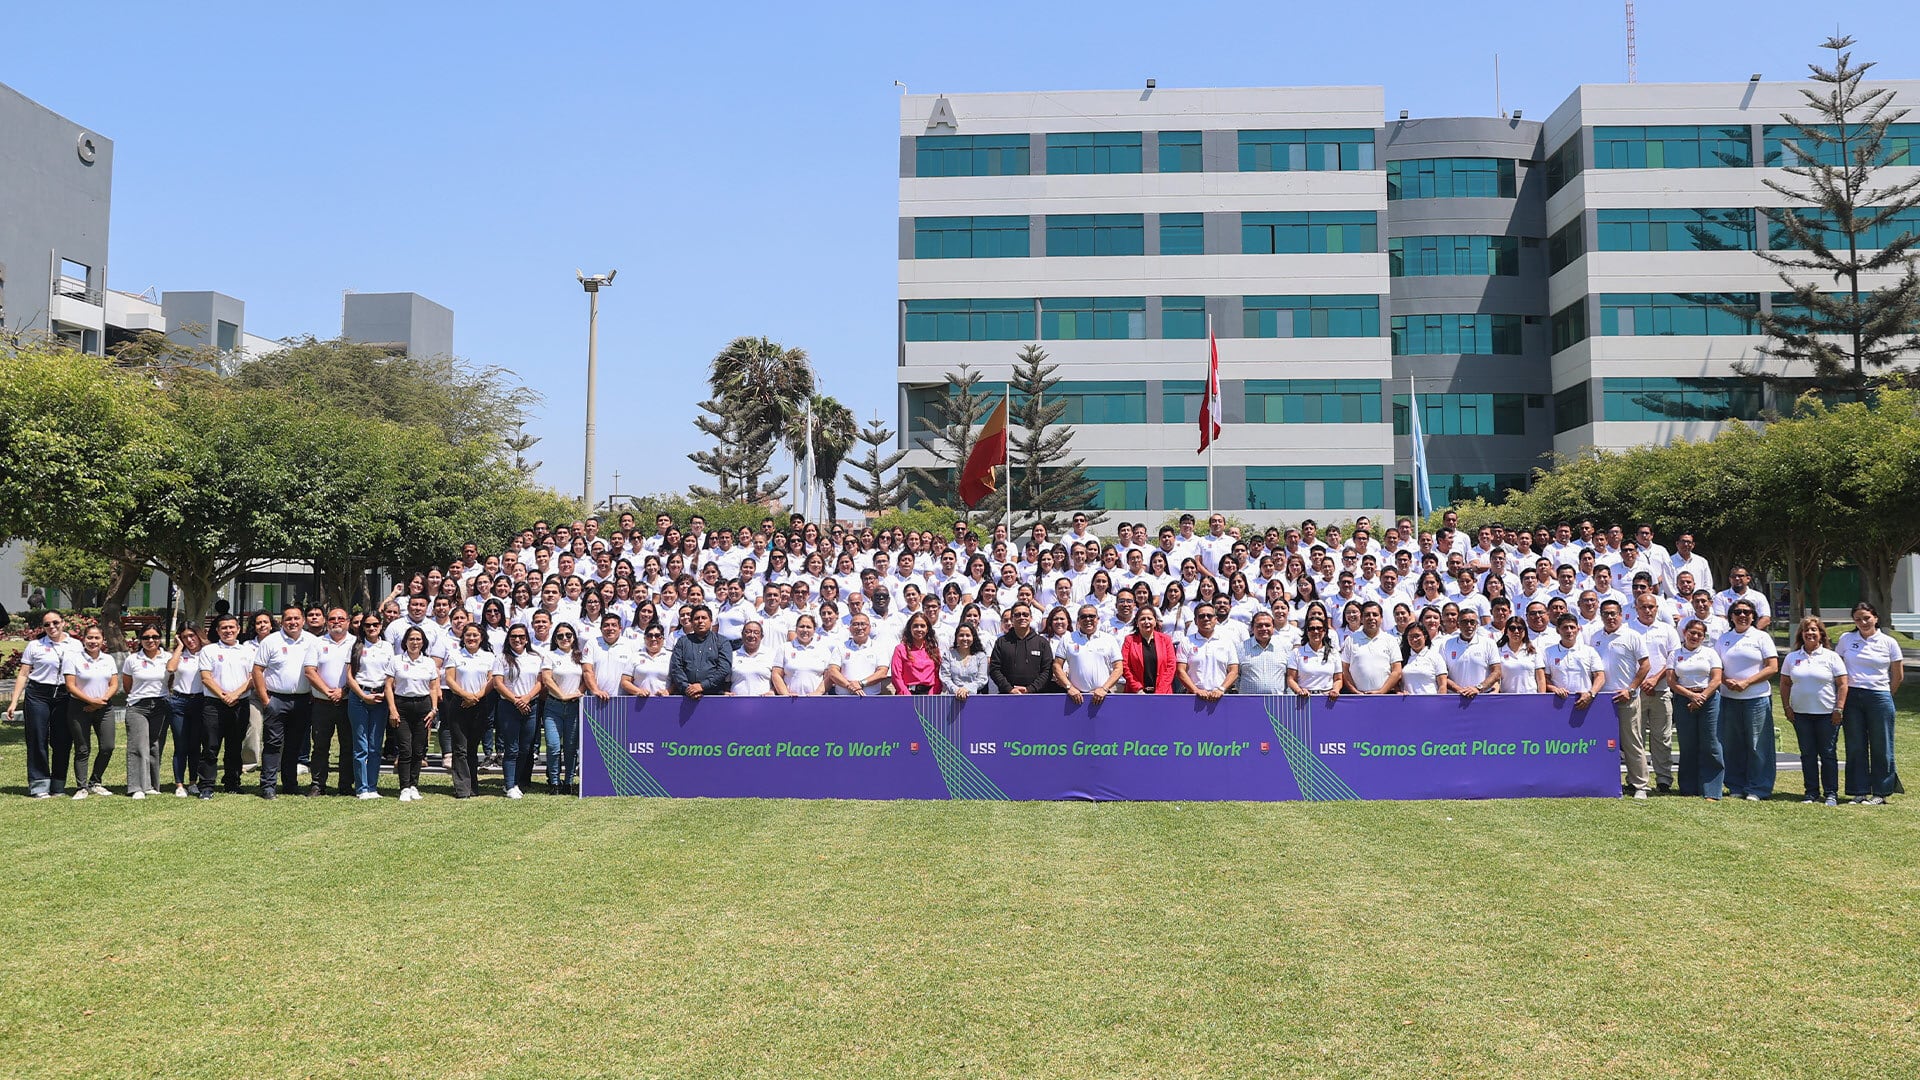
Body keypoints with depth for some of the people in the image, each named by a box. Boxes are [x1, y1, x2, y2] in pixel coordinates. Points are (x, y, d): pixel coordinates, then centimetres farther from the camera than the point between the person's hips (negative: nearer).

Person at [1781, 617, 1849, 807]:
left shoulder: (1831, 657, 0)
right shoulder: (1792, 658, 8)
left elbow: (1842, 685, -3)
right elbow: (1785, 684, 11)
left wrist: (1839, 709, -9)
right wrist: (1787, 707, 3)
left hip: (1827, 713, -3)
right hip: (1801, 713, 3)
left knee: (1827, 754, 1)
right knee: (1807, 754, 6)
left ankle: (1831, 793, 9)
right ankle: (1812, 792, 14)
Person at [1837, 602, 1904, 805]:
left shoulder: (1889, 642, 1)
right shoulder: (1846, 639, 5)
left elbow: (1898, 675, 8)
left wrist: (1886, 695, 11)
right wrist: (1842, 697, 6)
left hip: (1879, 697, -2)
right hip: (1851, 697, 2)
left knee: (1881, 746, 3)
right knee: (1855, 746, 4)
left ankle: (1880, 792, 12)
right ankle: (1859, 790, 12)